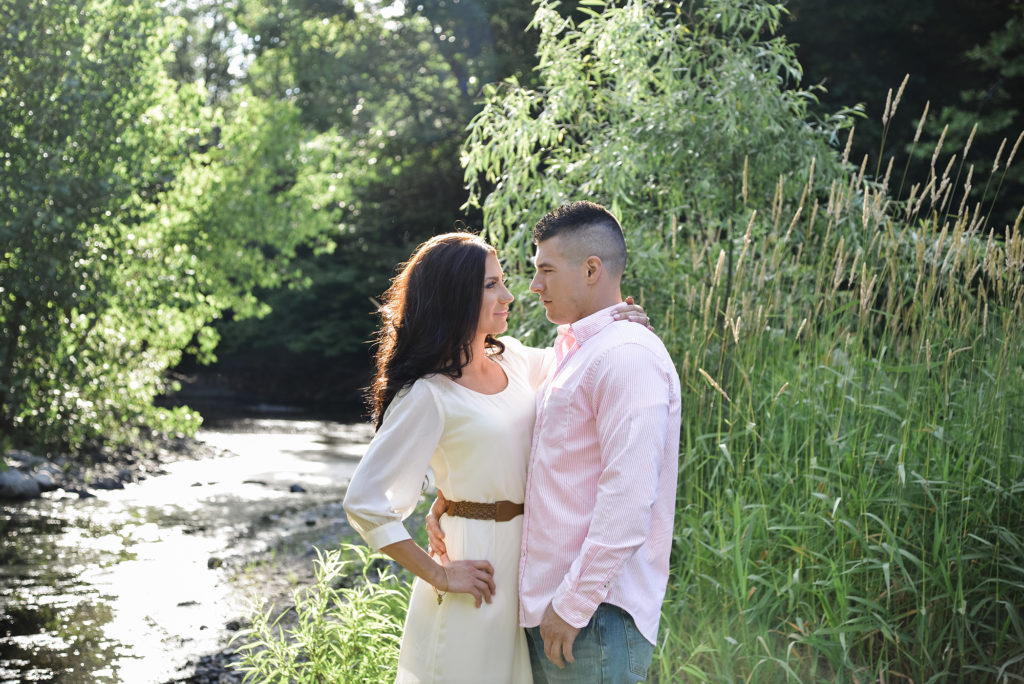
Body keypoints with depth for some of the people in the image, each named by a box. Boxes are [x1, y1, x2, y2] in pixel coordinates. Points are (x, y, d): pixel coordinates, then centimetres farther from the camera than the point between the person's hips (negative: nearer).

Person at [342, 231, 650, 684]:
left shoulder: (513, 359, 4)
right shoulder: (427, 395, -17)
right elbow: (365, 502, -19)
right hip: (478, 559, -7)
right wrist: (438, 575, -15)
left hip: (530, 558, 7)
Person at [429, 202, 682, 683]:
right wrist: (448, 499, 12)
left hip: (595, 614, -9)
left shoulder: (628, 356, -15)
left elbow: (628, 503, -22)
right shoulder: (571, 352, 17)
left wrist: (572, 606, -20)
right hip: (545, 607, 9)